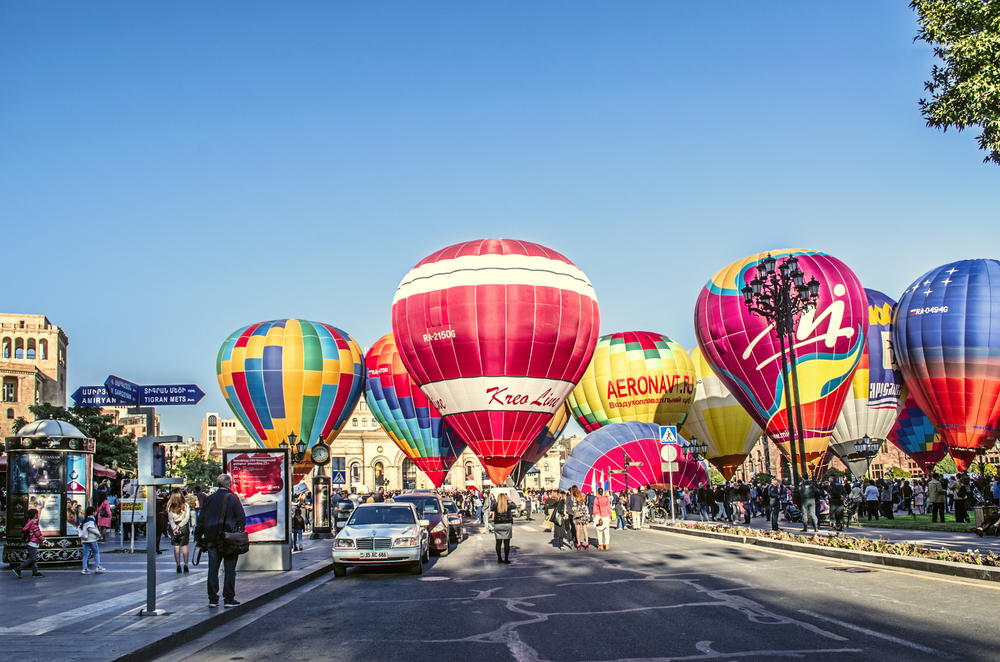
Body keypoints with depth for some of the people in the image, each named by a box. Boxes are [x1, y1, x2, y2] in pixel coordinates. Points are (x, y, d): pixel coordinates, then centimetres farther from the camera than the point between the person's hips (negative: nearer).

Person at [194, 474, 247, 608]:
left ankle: (213, 598, 9)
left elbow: (201, 519, 9)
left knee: (213, 569, 9)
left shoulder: (209, 499, 8)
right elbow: (241, 518, -7)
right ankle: (229, 598, 4)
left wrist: (198, 537, 14)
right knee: (230, 570, 3)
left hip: (211, 539, 4)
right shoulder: (233, 498, -3)